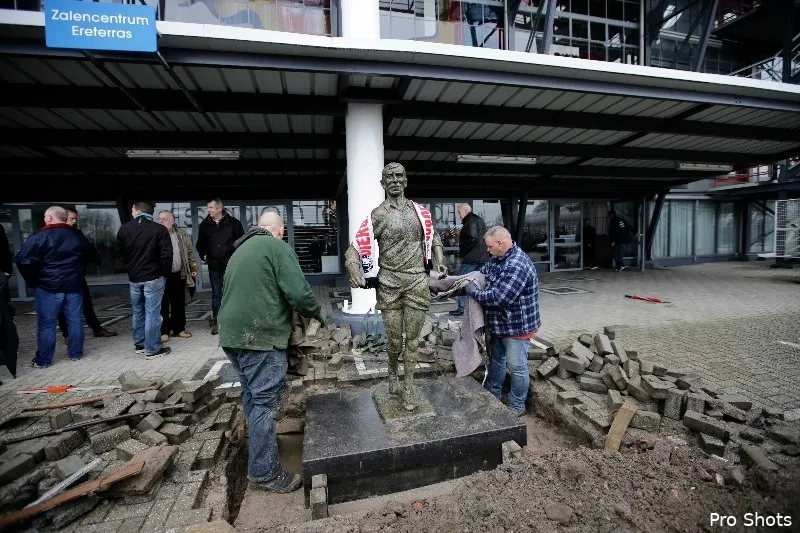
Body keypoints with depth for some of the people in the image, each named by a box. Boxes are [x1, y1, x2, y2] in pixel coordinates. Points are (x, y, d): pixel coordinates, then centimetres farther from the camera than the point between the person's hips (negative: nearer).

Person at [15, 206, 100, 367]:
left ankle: (43, 360, 13)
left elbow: (23, 260, -15)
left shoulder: (40, 236, -9)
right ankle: (76, 353, 19)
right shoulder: (78, 236, 8)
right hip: (74, 286, 4)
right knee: (75, 320, 10)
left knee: (46, 324, 4)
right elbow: (95, 257, 17)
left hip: (48, 287, -4)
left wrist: (32, 280, -2)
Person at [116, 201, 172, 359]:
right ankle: (152, 349, 3)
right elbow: (167, 255, -15)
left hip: (133, 278, 4)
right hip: (153, 278, -4)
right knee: (152, 313, -1)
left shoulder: (124, 229, 3)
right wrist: (165, 273, -1)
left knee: (138, 312, 18)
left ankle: (139, 344, 28)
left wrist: (130, 269, 20)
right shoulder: (159, 229, -10)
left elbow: (120, 253, 9)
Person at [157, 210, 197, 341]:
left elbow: (190, 251, 10)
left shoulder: (182, 235, 6)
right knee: (162, 305, 4)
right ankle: (163, 331, 15)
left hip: (178, 275, 2)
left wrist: (193, 267, 4)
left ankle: (179, 328, 23)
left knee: (179, 304, 11)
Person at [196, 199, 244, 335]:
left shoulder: (233, 222, -4)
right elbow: (200, 243, 18)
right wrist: (204, 255, 5)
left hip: (230, 264, -2)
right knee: (216, 294, 8)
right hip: (214, 265, 2)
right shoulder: (205, 224, 6)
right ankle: (216, 321, 16)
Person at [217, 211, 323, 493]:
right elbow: (299, 292, -17)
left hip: (232, 334, 9)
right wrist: (318, 314, 0)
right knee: (265, 401, 0)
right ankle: (264, 471, 10)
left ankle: (260, 443, 41)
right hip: (260, 337, -9)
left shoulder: (240, 249, 19)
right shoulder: (277, 247, -8)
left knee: (252, 394, 23)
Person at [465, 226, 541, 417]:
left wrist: (474, 292, -19)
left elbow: (499, 297, -32)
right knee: (496, 359, 23)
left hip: (517, 326, -10)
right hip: (501, 323, 10)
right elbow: (483, 272, 14)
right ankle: (492, 394, 41)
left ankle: (517, 406, 25)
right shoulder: (499, 259, 5)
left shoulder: (517, 265, -29)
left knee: (516, 367, 7)